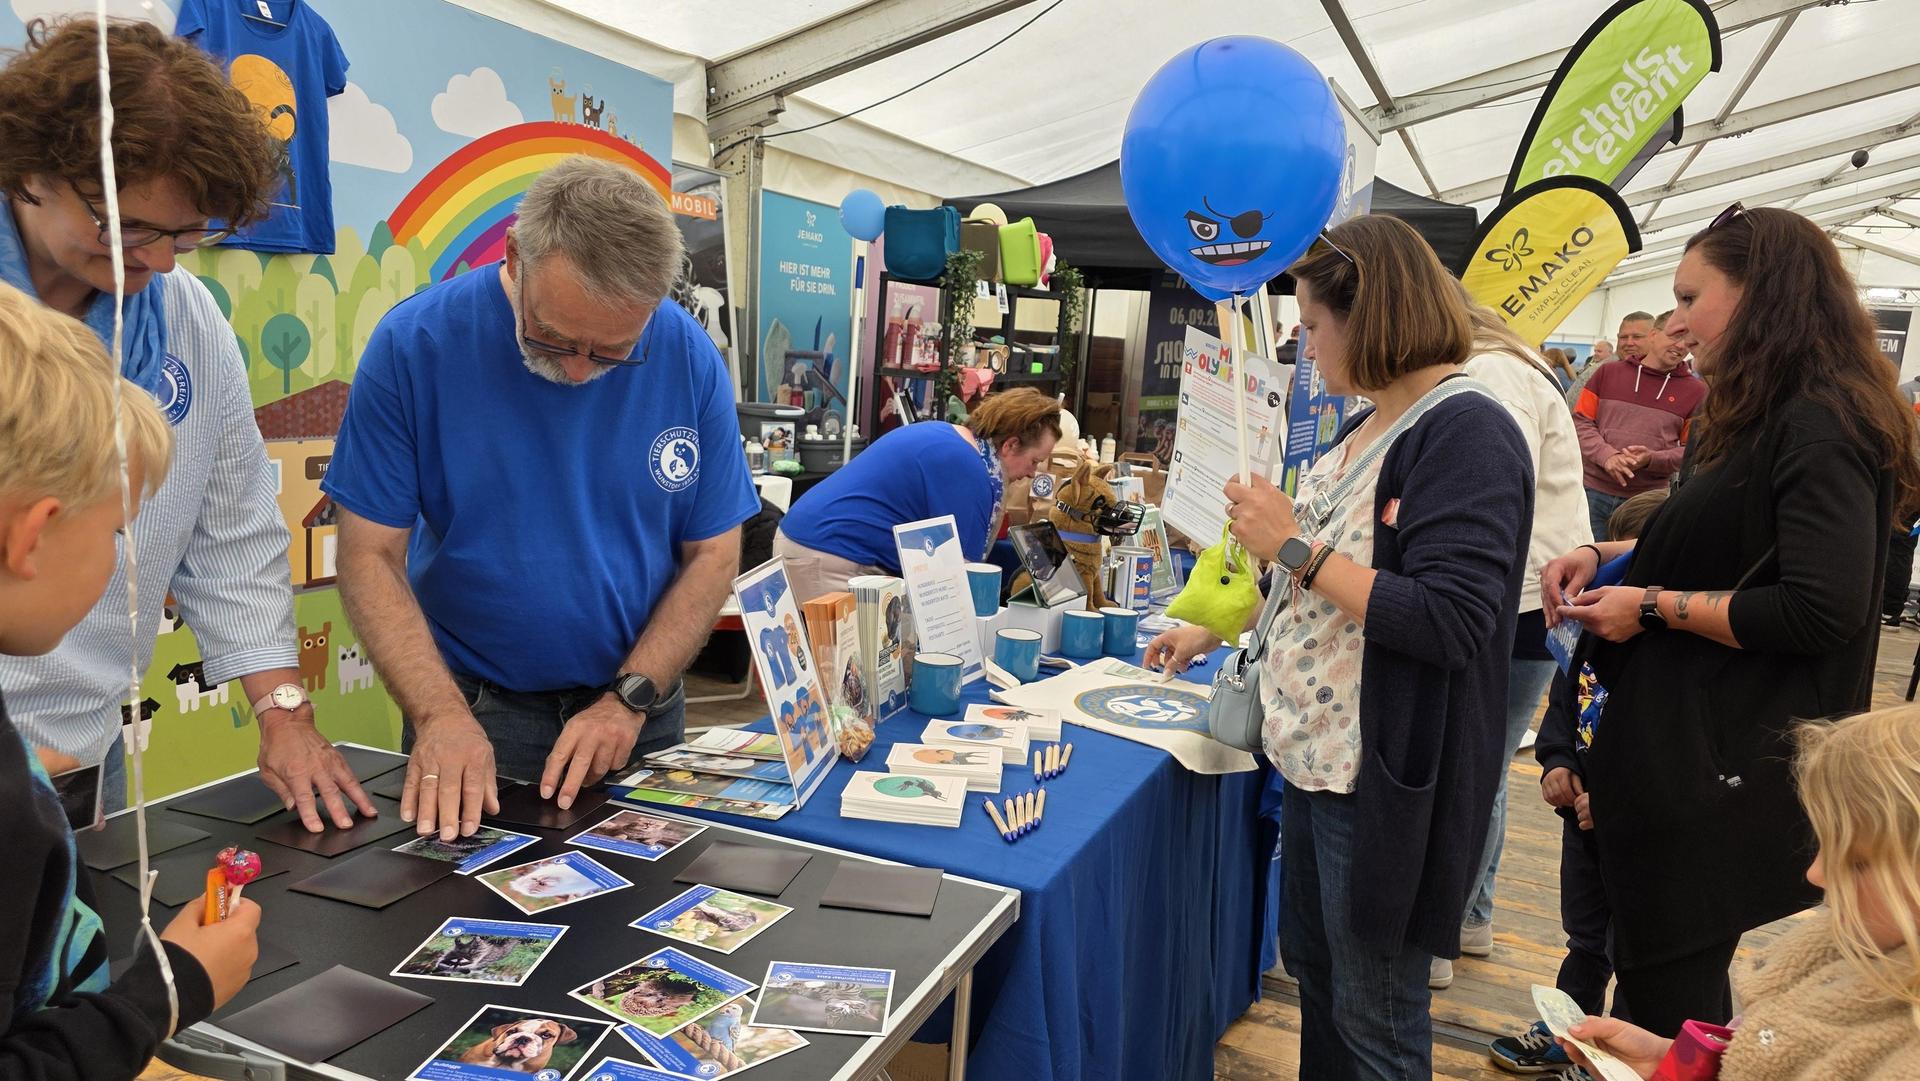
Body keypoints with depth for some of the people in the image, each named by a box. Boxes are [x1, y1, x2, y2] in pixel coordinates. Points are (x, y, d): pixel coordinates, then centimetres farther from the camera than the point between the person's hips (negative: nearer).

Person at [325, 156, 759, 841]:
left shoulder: (691, 361, -11)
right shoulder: (414, 344, -14)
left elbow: (713, 554, -5)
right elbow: (371, 555, -11)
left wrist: (629, 700, -14)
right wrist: (441, 712, -23)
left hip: (639, 712, 2)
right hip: (470, 709, -1)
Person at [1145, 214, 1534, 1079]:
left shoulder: (1466, 432, -19)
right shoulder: (1368, 427, 10)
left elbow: (1449, 622, -27)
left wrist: (1294, 547, -24)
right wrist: (1210, 631, 22)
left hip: (1388, 774, -9)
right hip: (1317, 750, 9)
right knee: (1310, 962, 23)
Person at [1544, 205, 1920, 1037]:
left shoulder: (1820, 428, -19)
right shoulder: (1763, 420, 13)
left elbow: (1822, 611, -27)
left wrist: (1655, 608, -18)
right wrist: (1605, 555, 5)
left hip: (1731, 765, -10)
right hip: (1689, 747, 10)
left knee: (1673, 989, 3)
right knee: (1654, 966, 20)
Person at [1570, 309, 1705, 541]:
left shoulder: (1696, 390, 6)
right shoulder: (1609, 373, 7)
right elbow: (1580, 421, 4)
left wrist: (1653, 459, -15)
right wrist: (1606, 455, -12)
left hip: (1647, 501, 0)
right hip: (1593, 492, 0)